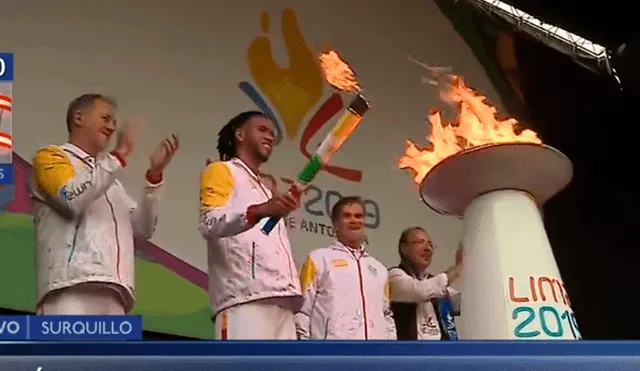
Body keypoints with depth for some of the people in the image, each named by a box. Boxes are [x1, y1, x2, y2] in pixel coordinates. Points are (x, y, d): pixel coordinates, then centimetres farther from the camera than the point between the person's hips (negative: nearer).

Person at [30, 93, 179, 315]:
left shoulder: (109, 177, 32)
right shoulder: (51, 156, 15)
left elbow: (142, 228, 21)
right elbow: (71, 198, -7)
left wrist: (154, 174, 11)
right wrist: (120, 156, -3)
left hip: (112, 295, 6)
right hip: (72, 285, -6)